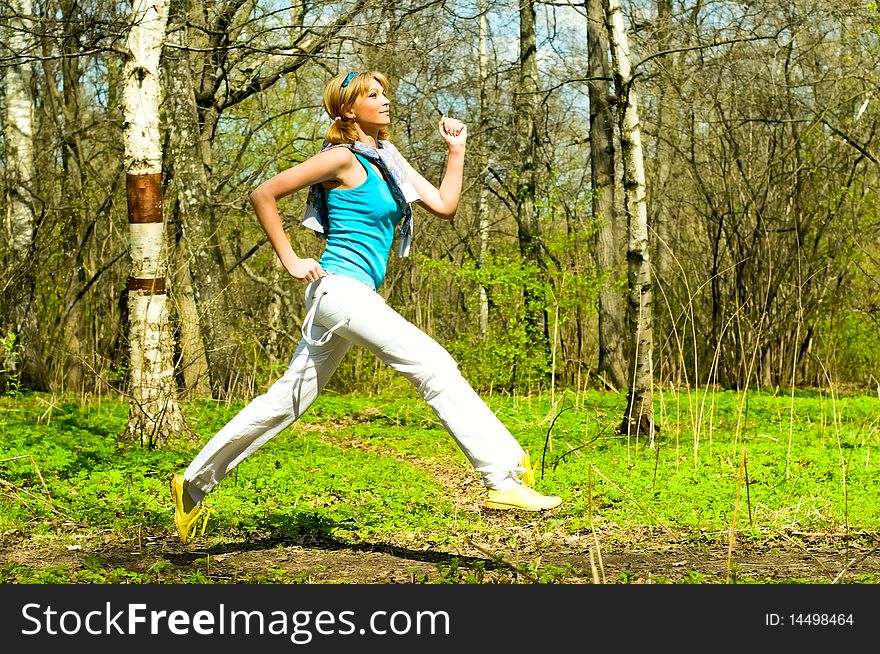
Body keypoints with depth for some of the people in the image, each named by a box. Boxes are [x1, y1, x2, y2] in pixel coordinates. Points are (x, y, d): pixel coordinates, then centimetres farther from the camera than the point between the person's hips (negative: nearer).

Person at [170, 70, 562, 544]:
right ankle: (504, 479, -18)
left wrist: (456, 149, 12)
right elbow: (263, 195, -8)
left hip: (355, 294, 9)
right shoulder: (343, 158, -7)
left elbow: (444, 206, 14)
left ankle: (194, 482, 22)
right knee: (434, 366, -16)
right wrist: (290, 261, -8)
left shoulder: (387, 158, 18)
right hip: (339, 286, -9)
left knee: (284, 403, 13)